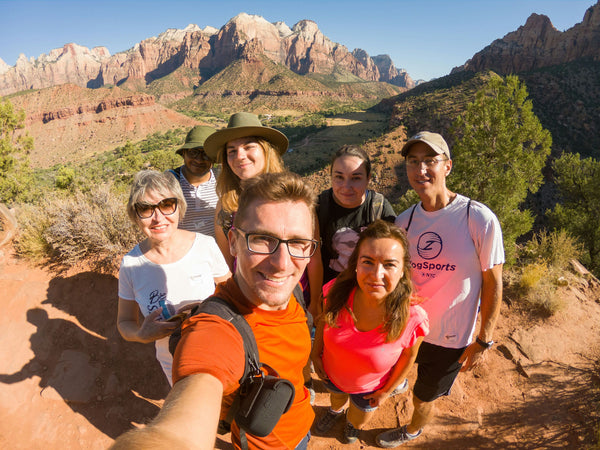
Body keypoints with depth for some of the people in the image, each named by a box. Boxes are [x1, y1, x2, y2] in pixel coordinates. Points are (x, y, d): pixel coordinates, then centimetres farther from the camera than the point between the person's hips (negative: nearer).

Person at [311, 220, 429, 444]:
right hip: (332, 375, 1)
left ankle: (351, 421, 70)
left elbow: (408, 356, -15)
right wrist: (316, 353, 2)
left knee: (357, 424, 32)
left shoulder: (413, 320, -37)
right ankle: (335, 411, 74)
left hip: (369, 388, -1)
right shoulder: (337, 291, -33)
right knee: (336, 396, 37)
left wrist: (387, 391, -3)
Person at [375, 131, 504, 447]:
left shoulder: (480, 219, -21)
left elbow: (492, 284, -12)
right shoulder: (404, 220, -7)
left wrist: (483, 341, -9)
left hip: (450, 338, -3)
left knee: (424, 399, 20)